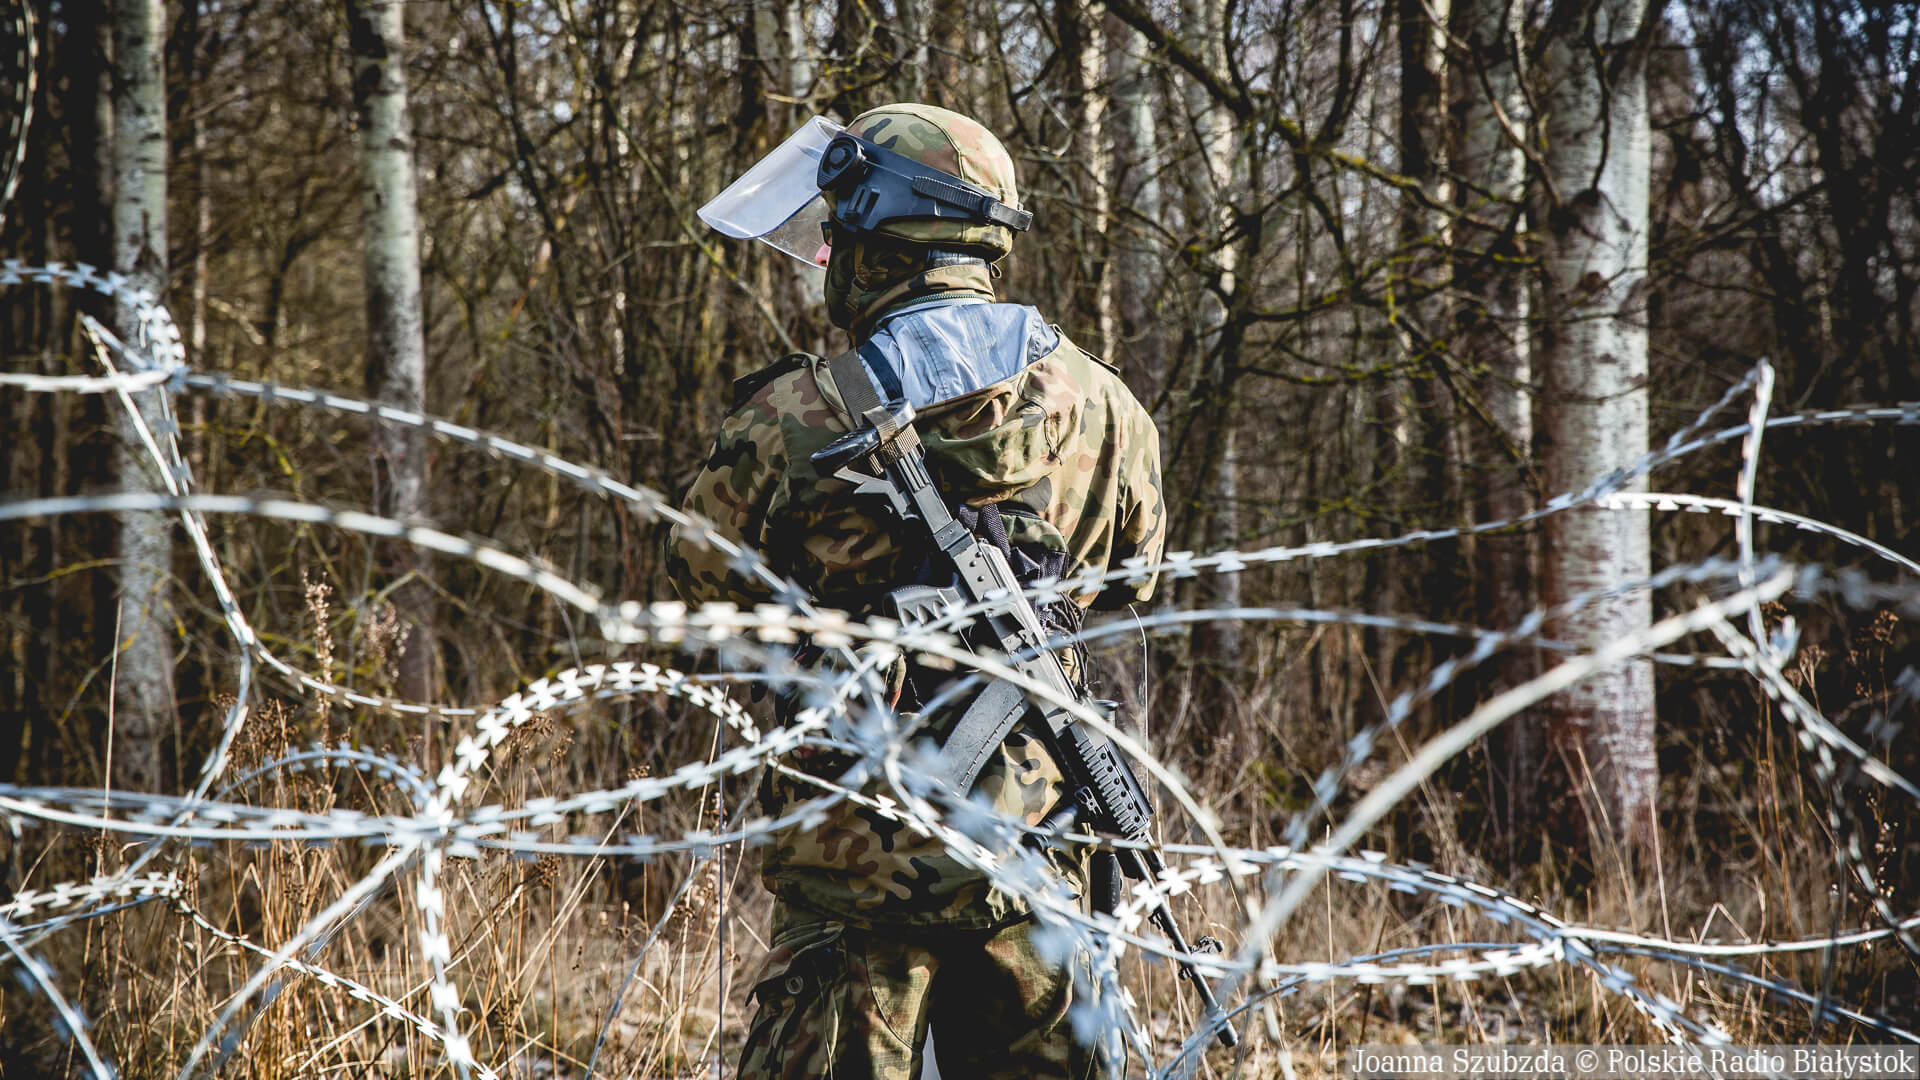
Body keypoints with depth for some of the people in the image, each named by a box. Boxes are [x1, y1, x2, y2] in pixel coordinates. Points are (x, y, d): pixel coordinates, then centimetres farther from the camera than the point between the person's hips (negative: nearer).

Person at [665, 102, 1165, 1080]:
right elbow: (1131, 584, 17)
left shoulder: (795, 420, -12)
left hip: (863, 847, -3)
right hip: (1033, 850, 4)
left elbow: (703, 597, 2)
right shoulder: (1101, 405, 1)